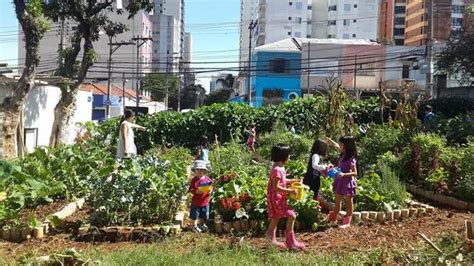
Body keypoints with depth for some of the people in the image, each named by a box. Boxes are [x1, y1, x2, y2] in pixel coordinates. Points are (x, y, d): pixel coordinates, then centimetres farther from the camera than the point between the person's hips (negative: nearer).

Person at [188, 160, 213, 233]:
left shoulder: (208, 179, -4)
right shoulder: (194, 180, -11)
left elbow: (211, 187, 5)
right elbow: (190, 189, -11)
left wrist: (209, 192, -16)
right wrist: (196, 191, -28)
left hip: (205, 201, 3)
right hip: (196, 202, -3)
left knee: (204, 216, 18)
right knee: (195, 215, 7)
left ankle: (202, 225, 42)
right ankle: (195, 226, 26)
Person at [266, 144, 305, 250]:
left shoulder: (280, 167, 7)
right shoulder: (277, 170, -24)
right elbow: (276, 187, -25)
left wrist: (294, 181, 9)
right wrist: (291, 191, -22)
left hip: (278, 198, 11)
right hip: (276, 198, -11)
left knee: (276, 217, 19)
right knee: (291, 215, -11)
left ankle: (271, 239, 33)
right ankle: (291, 242, -2)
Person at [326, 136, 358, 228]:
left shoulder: (351, 159, -20)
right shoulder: (343, 155, 3)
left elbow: (355, 173, -20)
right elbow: (336, 146, 22)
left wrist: (344, 174, -32)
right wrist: (329, 140, 27)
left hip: (348, 182, -8)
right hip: (341, 181, 8)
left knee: (349, 202, 6)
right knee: (337, 200, 18)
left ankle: (347, 222, 14)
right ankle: (333, 218, 31)